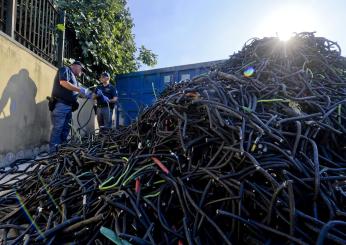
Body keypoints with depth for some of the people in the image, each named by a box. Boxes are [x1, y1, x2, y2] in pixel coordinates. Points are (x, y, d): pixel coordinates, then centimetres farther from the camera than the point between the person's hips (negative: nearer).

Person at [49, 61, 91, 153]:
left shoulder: (73, 77, 26)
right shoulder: (65, 69, 2)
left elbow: (76, 92, 22)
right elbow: (63, 83, -16)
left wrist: (88, 95, 10)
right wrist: (80, 90, -14)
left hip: (69, 106, 9)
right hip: (60, 104, -9)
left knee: (66, 129, 7)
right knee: (58, 128, -10)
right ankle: (53, 151, -7)